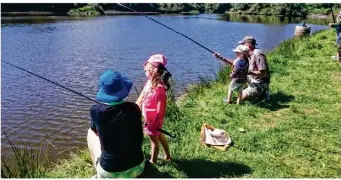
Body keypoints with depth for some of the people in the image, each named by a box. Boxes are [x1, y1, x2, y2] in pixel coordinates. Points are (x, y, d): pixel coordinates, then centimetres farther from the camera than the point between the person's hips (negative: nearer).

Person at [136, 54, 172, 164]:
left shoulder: (159, 89, -31)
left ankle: (153, 162, 35)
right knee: (159, 136, 24)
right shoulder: (149, 82, -5)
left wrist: (153, 124, -23)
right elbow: (141, 97, 6)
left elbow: (160, 110, -27)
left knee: (154, 139, 13)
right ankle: (167, 156, 45)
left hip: (154, 120, -8)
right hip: (149, 118, 8)